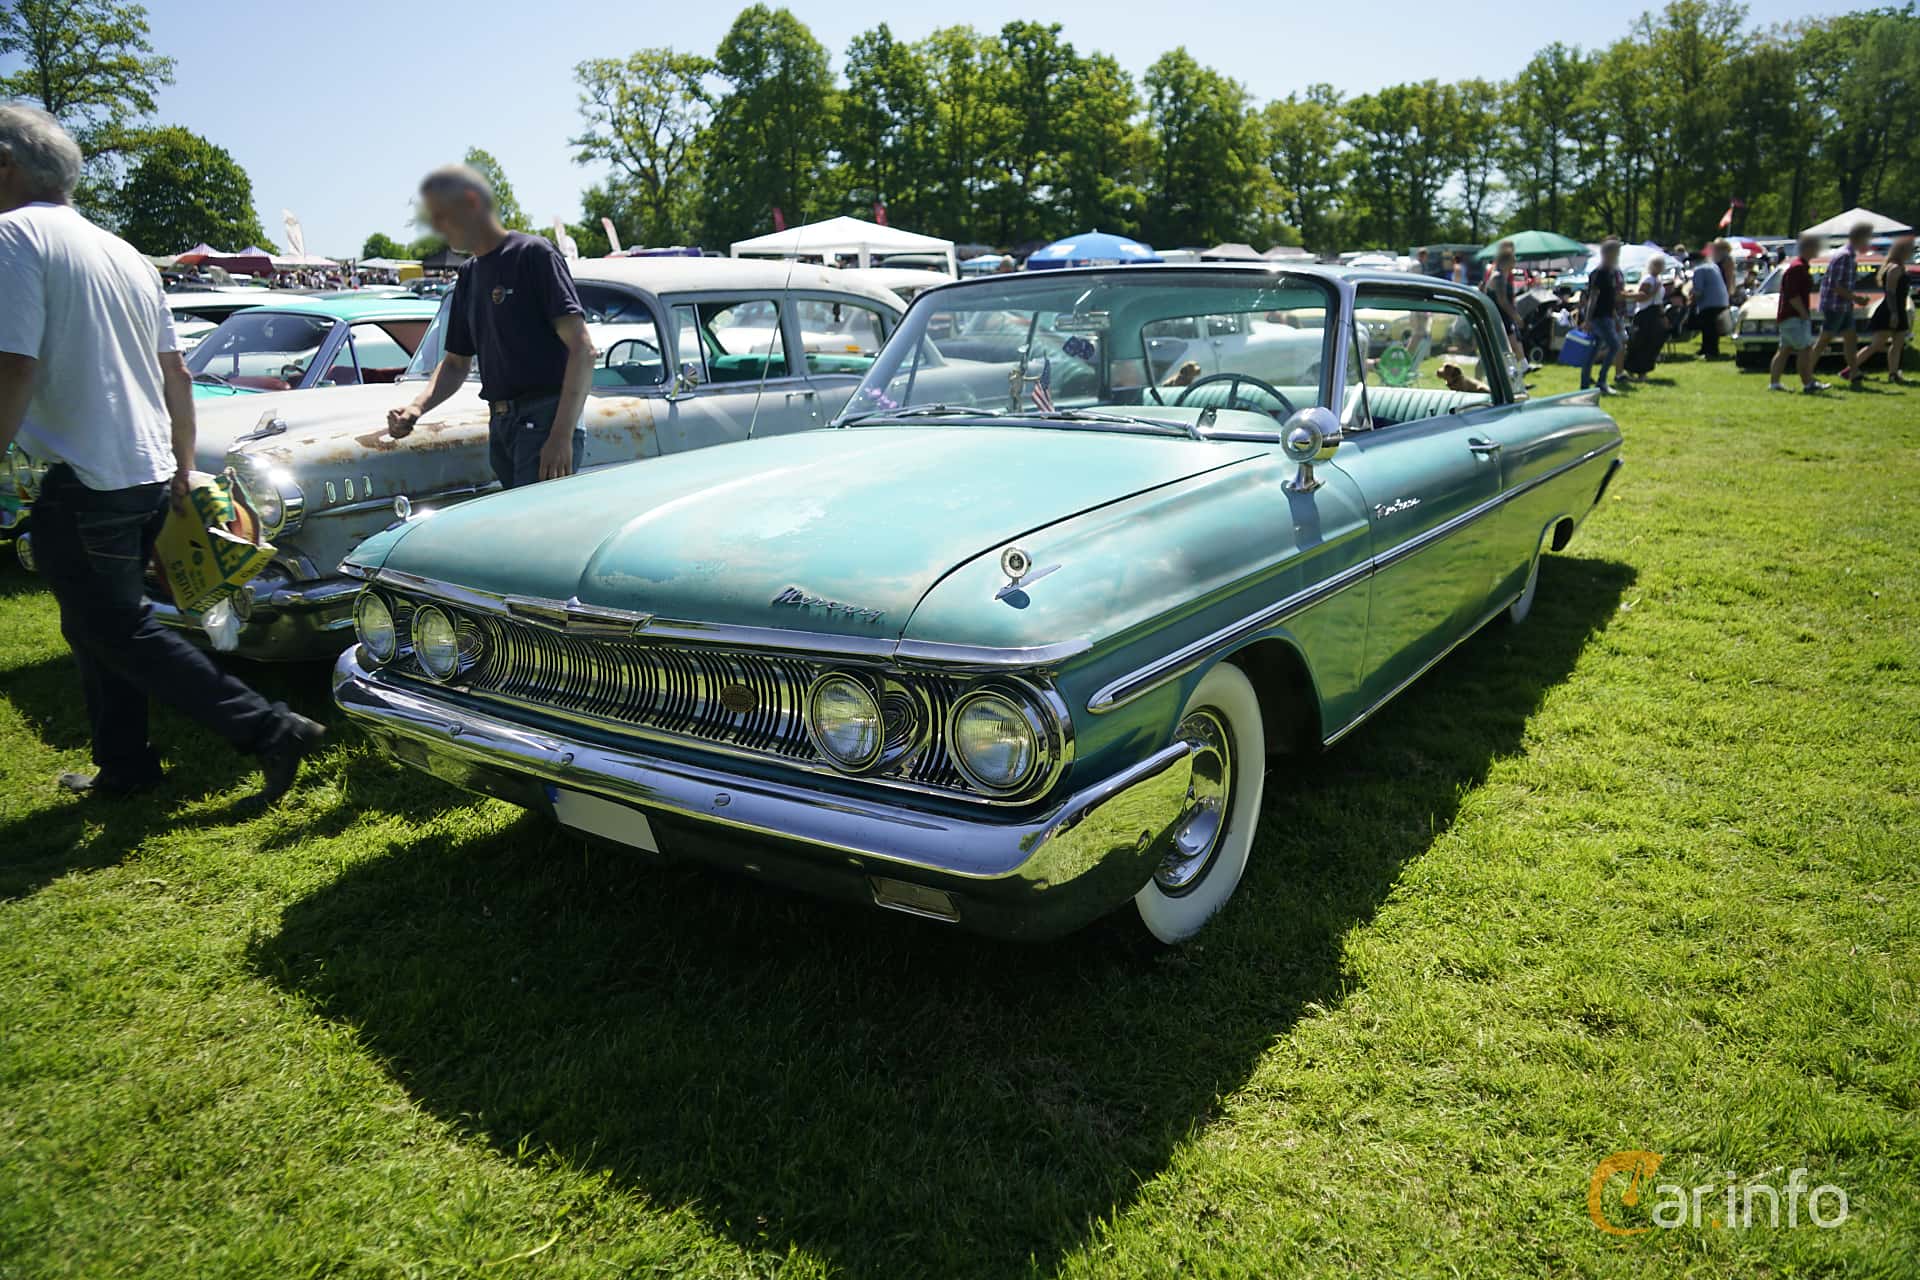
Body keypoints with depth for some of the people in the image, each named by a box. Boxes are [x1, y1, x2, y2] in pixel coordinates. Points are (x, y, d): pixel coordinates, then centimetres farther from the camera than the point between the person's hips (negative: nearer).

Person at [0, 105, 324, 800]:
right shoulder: (127, 254, 13)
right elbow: (176, 375, 17)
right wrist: (184, 467, 24)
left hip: (81, 486, -8)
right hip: (147, 476, 9)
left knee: (118, 632, 1)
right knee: (96, 628, 19)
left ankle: (271, 729, -4)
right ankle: (122, 768, 27)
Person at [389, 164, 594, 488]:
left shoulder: (533, 254, -5)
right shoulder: (468, 274, 19)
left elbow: (582, 348, -13)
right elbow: (456, 363, 24)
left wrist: (562, 436, -21)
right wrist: (417, 407, 3)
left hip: (544, 423, -8)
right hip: (501, 426, 8)